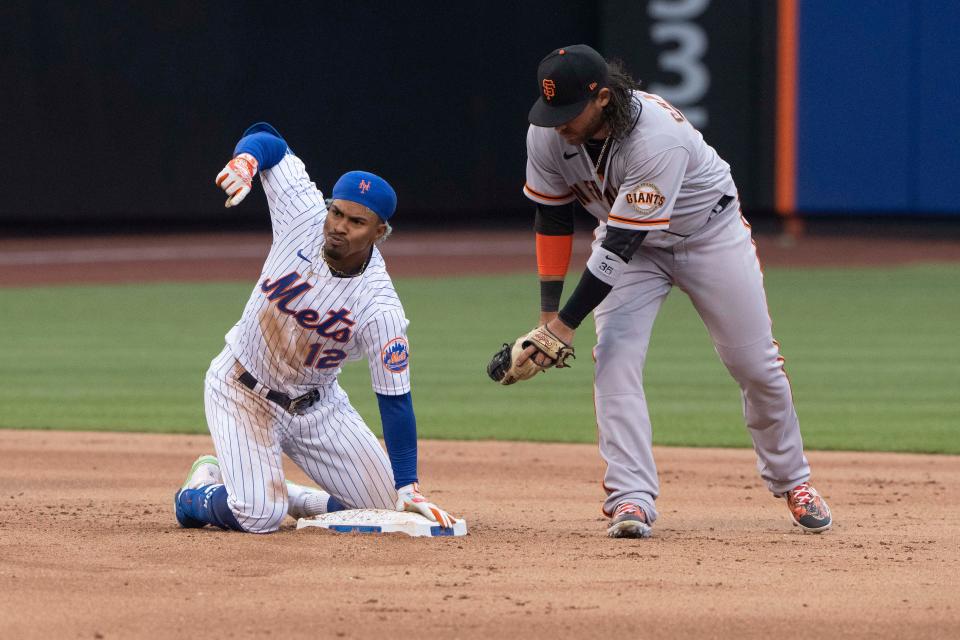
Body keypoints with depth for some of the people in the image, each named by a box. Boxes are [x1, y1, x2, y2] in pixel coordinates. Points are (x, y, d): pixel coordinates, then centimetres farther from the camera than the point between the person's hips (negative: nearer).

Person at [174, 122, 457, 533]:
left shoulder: (380, 309, -25)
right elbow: (268, 141, -9)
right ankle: (202, 490, 15)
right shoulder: (305, 215, -20)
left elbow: (395, 402, -20)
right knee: (259, 517, -19)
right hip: (243, 391, -1)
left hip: (315, 405, 1)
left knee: (389, 508, -6)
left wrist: (408, 490, -25)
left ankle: (288, 499, 19)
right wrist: (245, 161, -34)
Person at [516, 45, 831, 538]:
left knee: (756, 364, 3)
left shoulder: (657, 137, -40)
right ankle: (631, 498, -19)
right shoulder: (546, 134, -21)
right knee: (615, 359, -17)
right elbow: (552, 218, -7)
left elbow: (621, 243, -38)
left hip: (709, 233, -4)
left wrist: (567, 323, -37)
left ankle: (791, 481, 25)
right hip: (627, 242, 4)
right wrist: (548, 311, -12)